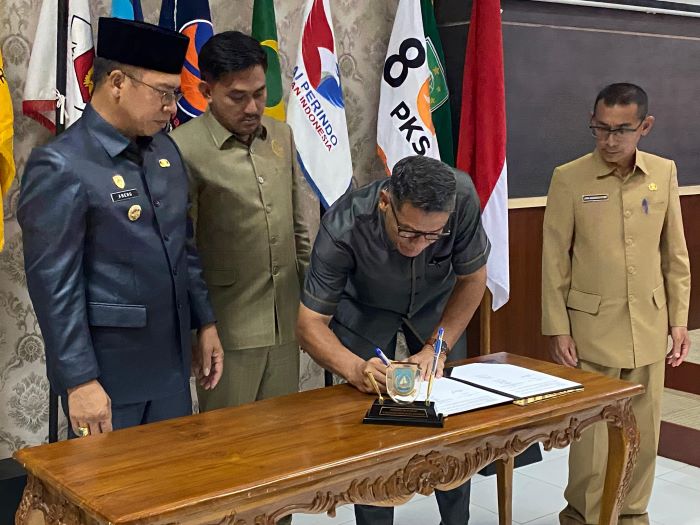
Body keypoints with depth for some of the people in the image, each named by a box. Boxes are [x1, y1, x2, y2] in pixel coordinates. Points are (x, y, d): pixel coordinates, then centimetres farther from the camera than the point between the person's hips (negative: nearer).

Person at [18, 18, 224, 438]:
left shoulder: (165, 150, 6)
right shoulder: (60, 167, -16)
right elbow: (55, 287, -17)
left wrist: (205, 322, 14)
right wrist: (80, 381, -17)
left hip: (171, 362, 7)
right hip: (106, 370, -7)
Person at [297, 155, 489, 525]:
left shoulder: (462, 197, -33)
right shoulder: (343, 228, -37)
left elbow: (472, 279, -15)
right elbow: (310, 323, -30)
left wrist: (437, 347, -23)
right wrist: (356, 370, -48)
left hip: (436, 302, 2)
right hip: (365, 310, -1)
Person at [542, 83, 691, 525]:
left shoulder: (664, 173, 3)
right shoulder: (569, 178, -6)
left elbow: (675, 255, 9)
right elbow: (555, 260, -4)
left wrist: (679, 320, 7)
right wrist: (557, 329, -6)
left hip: (649, 327, 3)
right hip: (592, 327, -3)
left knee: (644, 430, 11)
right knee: (592, 431, 4)